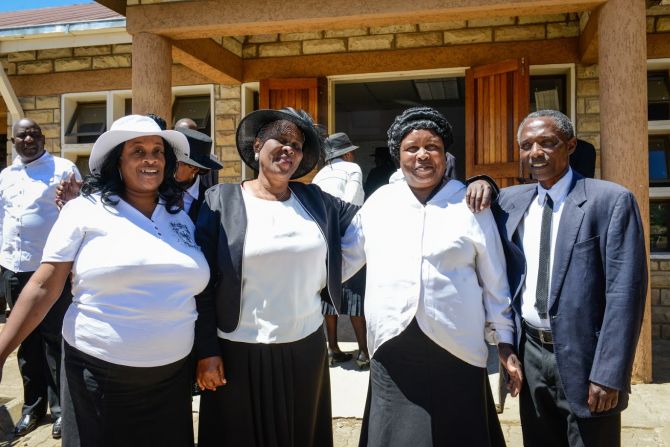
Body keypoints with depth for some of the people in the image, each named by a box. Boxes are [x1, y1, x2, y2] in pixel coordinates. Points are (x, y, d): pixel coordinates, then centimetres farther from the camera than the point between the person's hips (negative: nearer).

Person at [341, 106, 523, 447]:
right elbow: (343, 259, 12)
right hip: (392, 351, 2)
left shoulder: (470, 205, 1)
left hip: (456, 350, -1)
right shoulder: (379, 202, 6)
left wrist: (504, 341, 4)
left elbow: (494, 281, 4)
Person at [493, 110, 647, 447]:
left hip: (582, 357, -4)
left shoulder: (611, 200, -9)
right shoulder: (510, 200, 6)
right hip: (530, 354, 5)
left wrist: (608, 373, -17)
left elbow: (625, 291, -13)